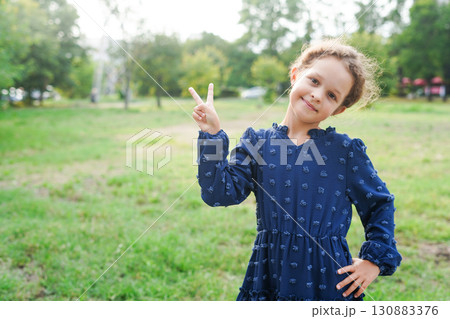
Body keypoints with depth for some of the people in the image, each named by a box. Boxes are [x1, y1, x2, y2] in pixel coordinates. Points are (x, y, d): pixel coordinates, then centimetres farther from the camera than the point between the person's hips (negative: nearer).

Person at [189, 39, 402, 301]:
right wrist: (212, 135, -14)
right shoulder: (257, 143, -1)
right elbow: (221, 193, -10)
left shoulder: (345, 150, -4)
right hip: (271, 274, 1)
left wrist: (376, 261, 0)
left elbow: (380, 205, 6)